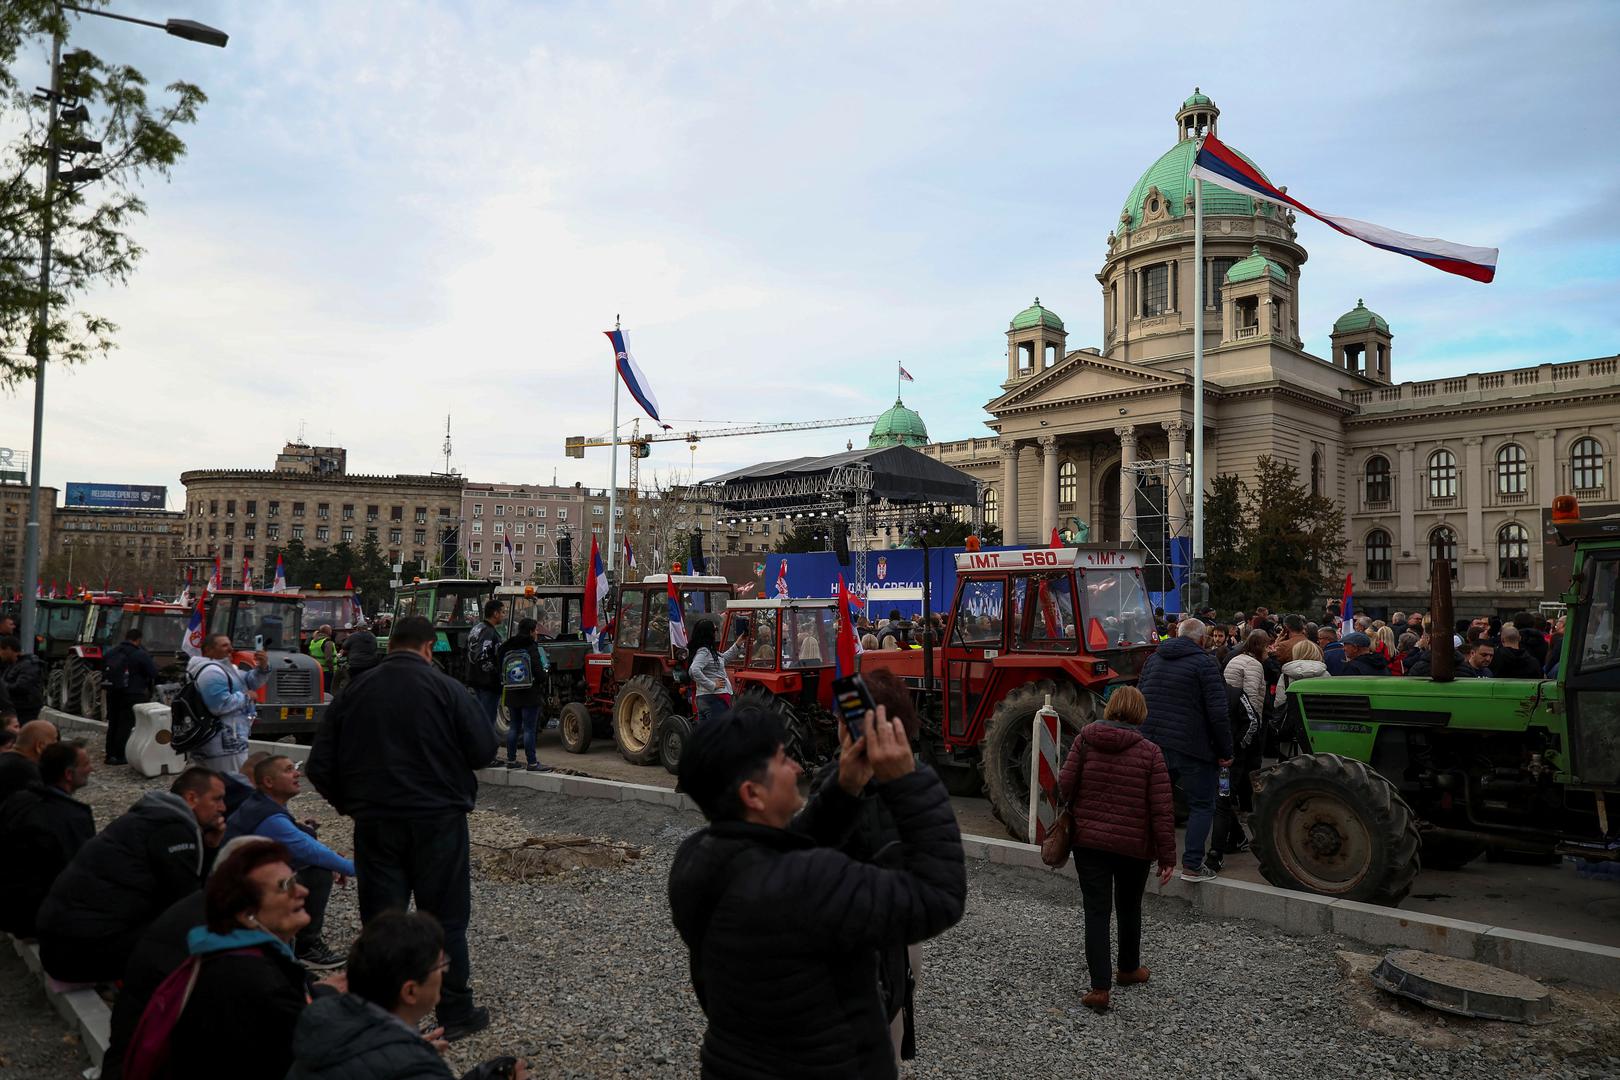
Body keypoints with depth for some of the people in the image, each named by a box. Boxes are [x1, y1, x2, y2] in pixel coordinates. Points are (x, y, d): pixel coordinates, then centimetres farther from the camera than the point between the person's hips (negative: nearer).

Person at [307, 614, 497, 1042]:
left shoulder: (354, 693, 1)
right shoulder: (446, 689, -9)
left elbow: (320, 766, 3)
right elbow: (484, 749, -8)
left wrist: (350, 805, 17)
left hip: (375, 825, 3)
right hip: (439, 820, -2)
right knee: (445, 919, 9)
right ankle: (455, 1014, 18)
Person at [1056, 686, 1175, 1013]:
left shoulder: (1085, 740, -4)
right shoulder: (1150, 753, -7)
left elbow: (1064, 786, -7)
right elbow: (1162, 809, -9)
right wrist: (1167, 856, -4)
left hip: (1089, 841, 0)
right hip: (1133, 847, 0)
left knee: (1097, 911, 4)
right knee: (1129, 909, 21)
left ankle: (1099, 987, -3)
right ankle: (1128, 969, 41)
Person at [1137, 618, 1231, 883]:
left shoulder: (1153, 660, 10)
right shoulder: (1205, 663, -8)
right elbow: (1218, 713, -13)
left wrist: (1143, 738, 23)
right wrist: (1225, 752, -6)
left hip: (1153, 744, 5)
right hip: (1192, 749, -5)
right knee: (1202, 806, 6)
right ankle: (1192, 866, 2)